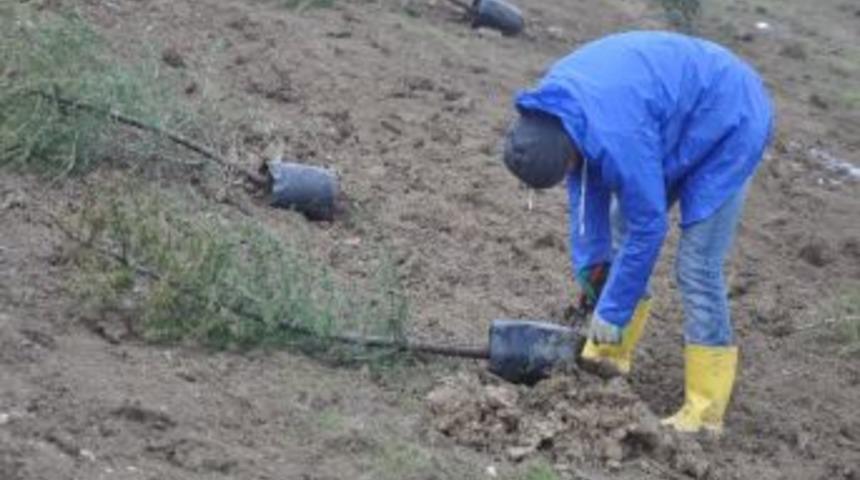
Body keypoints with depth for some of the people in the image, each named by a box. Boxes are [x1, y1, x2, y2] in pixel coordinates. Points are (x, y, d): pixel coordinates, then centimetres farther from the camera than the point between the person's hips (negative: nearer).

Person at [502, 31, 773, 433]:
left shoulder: (617, 137, -38)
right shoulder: (551, 100, -13)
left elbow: (647, 225, -27)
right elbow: (586, 181, 1)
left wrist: (612, 312, -17)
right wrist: (589, 261, -1)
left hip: (729, 125, -9)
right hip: (680, 117, 9)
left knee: (697, 266, -10)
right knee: (620, 226, 9)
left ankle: (704, 411, -3)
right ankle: (610, 355, 20)